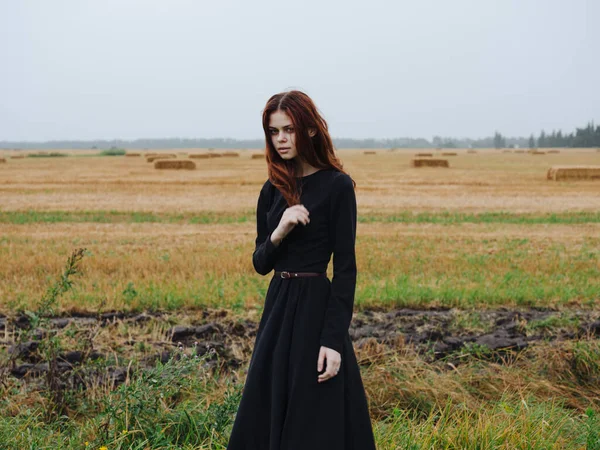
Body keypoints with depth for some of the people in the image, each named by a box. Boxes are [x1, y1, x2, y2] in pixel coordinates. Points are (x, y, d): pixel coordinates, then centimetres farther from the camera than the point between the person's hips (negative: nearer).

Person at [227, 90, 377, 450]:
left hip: (315, 311, -7)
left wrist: (335, 339, -18)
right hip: (277, 309, 7)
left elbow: (346, 268, -12)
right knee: (268, 418, 13)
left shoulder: (337, 186, -10)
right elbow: (260, 264, 10)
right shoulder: (273, 189, 9)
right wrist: (277, 234, -12)